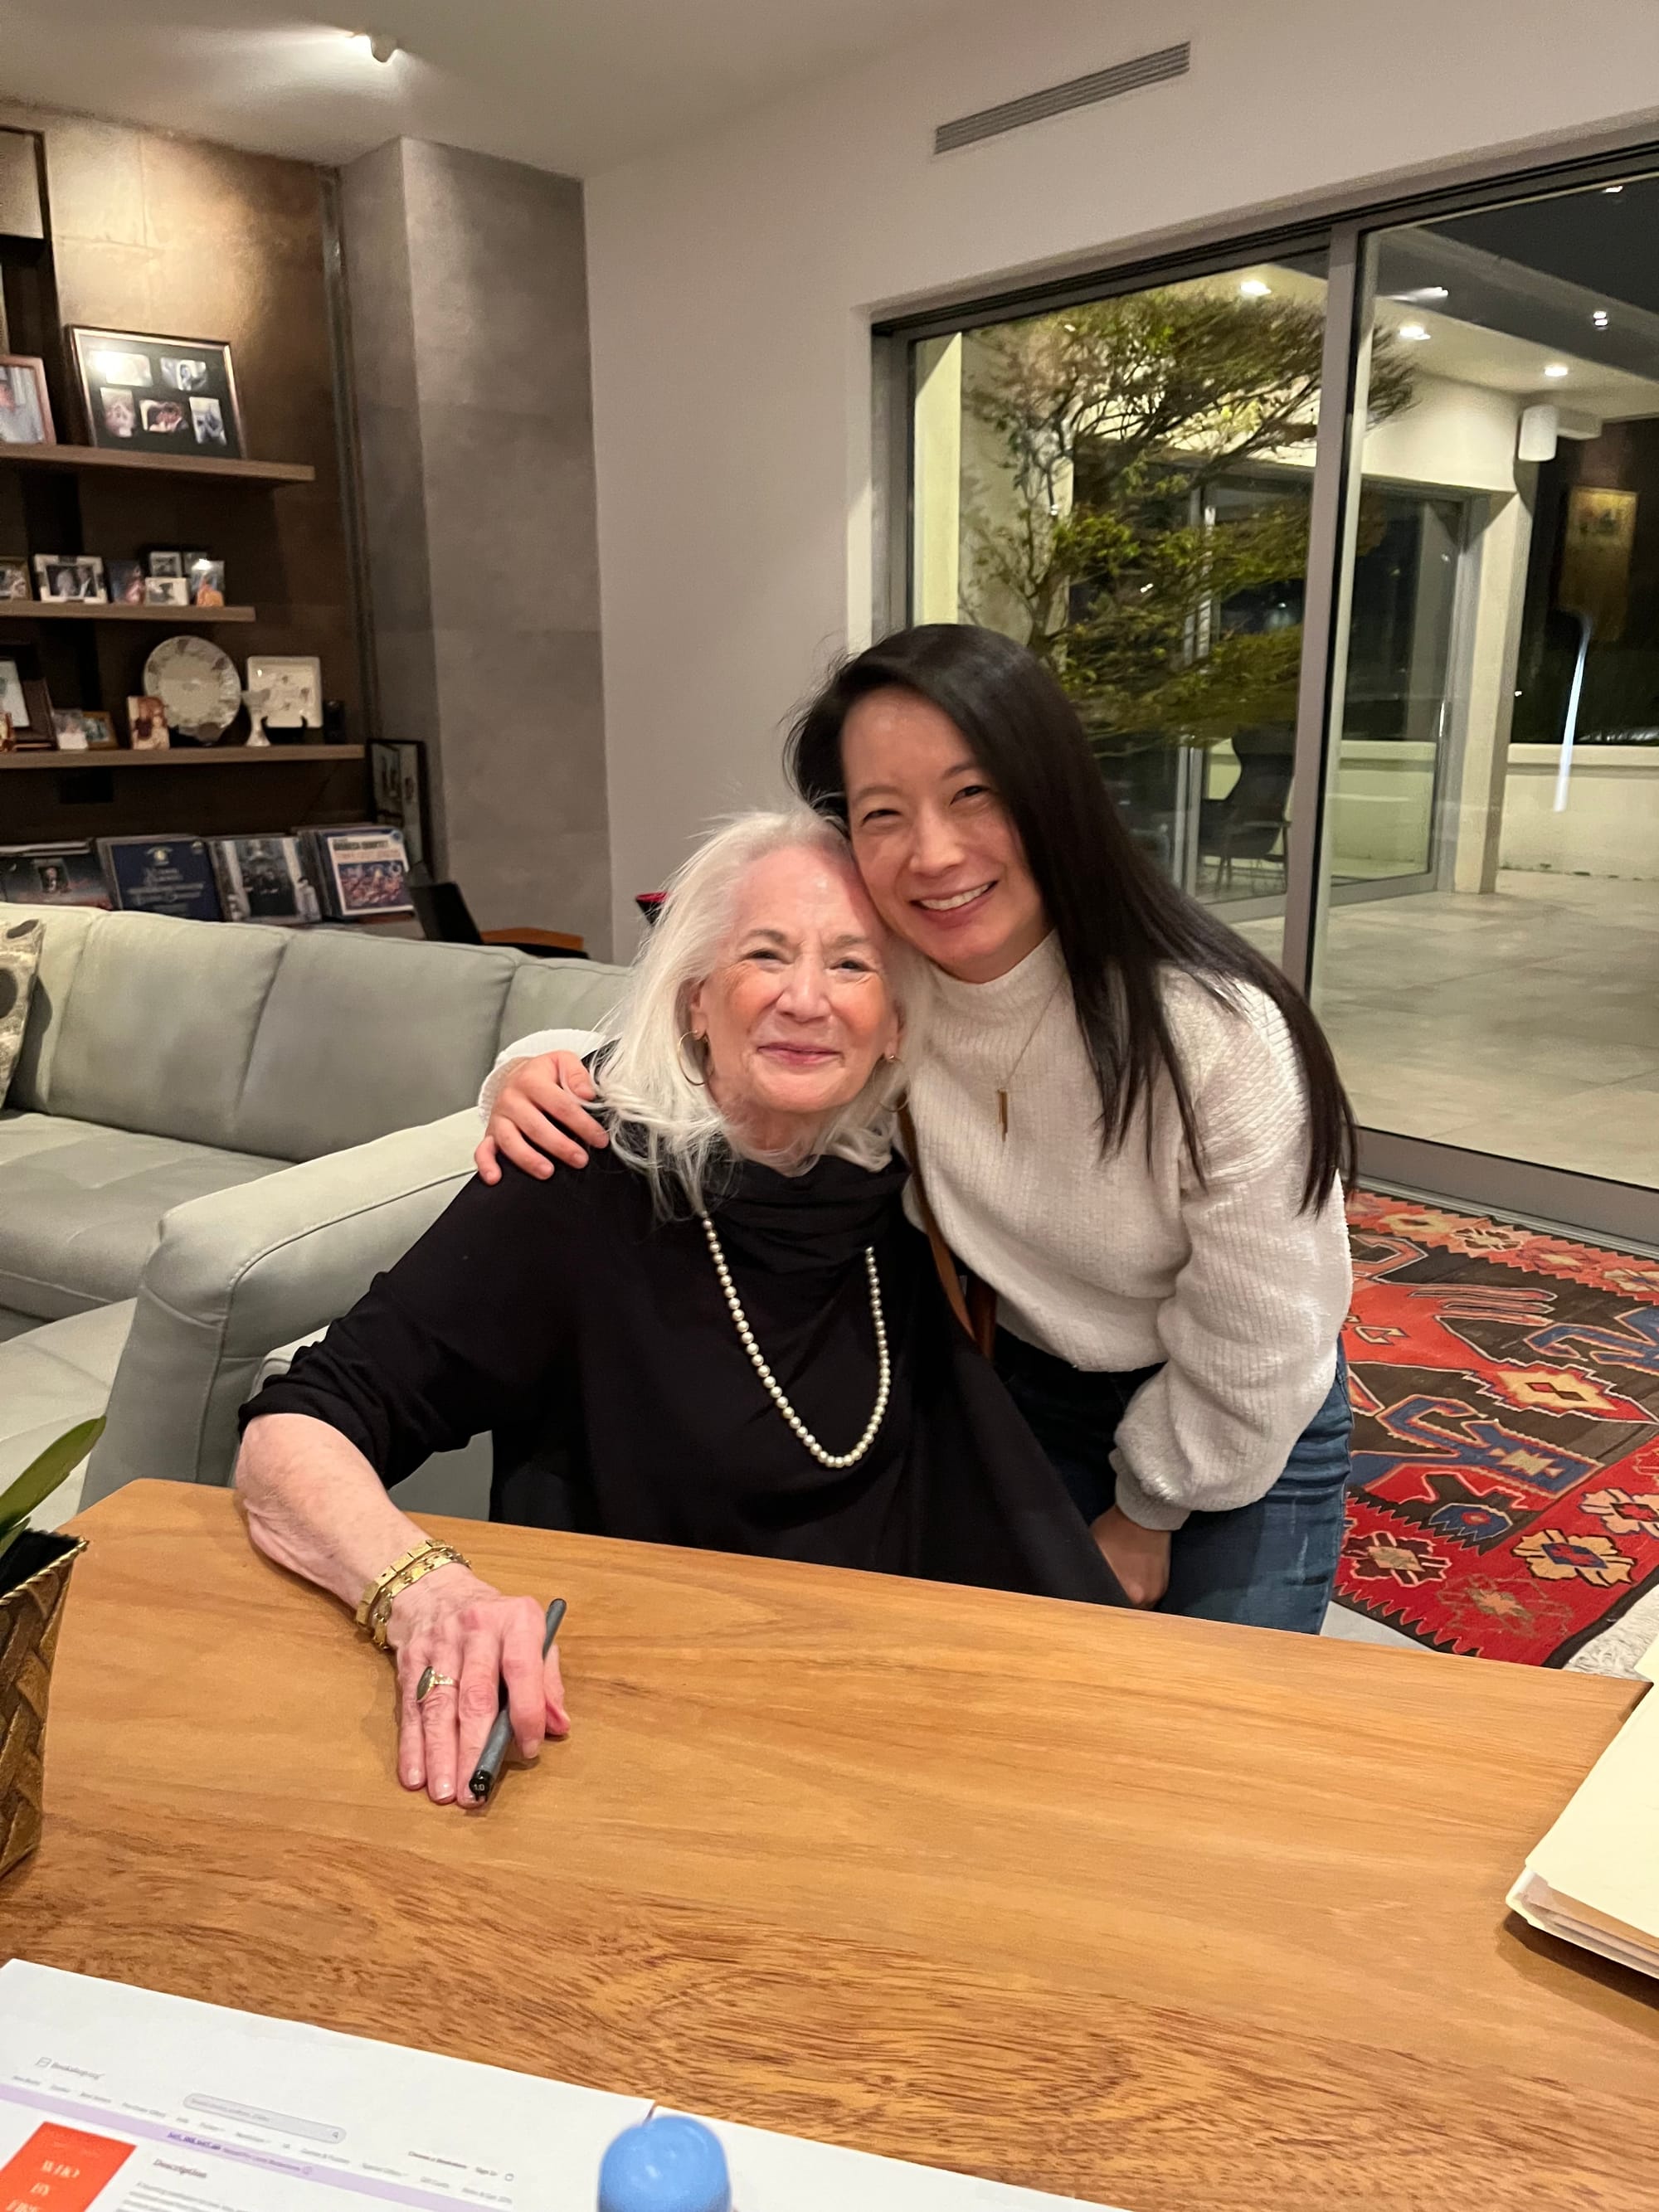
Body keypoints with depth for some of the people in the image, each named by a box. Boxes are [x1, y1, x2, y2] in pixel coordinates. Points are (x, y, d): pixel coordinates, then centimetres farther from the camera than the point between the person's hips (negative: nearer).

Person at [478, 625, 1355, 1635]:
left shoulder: (1217, 1030, -32)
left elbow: (1252, 1358, -20)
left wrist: (1146, 1517, -5)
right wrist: (541, 1071, -28)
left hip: (1246, 1434, -3)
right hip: (1029, 1389, 3)